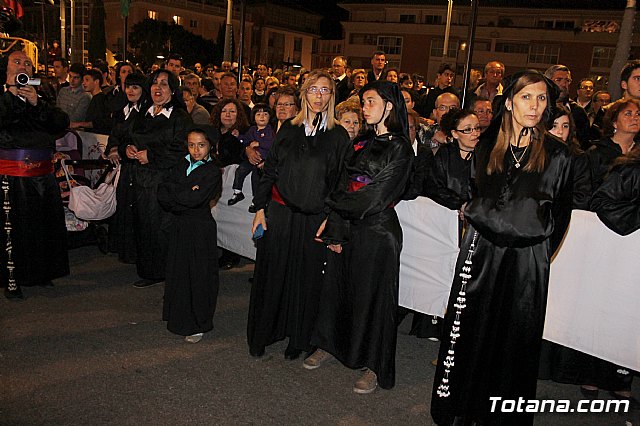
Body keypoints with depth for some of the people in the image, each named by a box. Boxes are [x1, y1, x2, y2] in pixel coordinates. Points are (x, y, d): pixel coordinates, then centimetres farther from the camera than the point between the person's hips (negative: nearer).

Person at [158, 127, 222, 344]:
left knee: (199, 275, 2)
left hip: (200, 229, -6)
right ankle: (180, 318, 31)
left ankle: (198, 324, 15)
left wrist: (174, 192, -8)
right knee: (178, 272, 14)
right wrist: (185, 194, -15)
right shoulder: (182, 165, 9)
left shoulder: (213, 171, -9)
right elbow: (162, 193, -1)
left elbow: (196, 199, -22)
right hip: (179, 227, 6)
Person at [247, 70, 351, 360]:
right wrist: (260, 208, 2)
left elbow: (340, 183, -2)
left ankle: (297, 339, 26)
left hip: (314, 217, -1)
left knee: (306, 277, 8)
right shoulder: (288, 129, 6)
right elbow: (270, 170, 7)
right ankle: (261, 335, 26)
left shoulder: (338, 136, 0)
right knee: (272, 274, 8)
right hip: (279, 213, 2)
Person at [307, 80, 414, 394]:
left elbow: (375, 195, -16)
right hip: (348, 227, 7)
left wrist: (332, 203, -5)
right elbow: (345, 185, 5)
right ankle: (329, 345, 34)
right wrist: (335, 229, -3)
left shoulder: (400, 148, -10)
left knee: (373, 294, 2)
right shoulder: (362, 143, 11)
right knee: (337, 286, 14)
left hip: (378, 230, -6)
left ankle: (375, 366, 17)